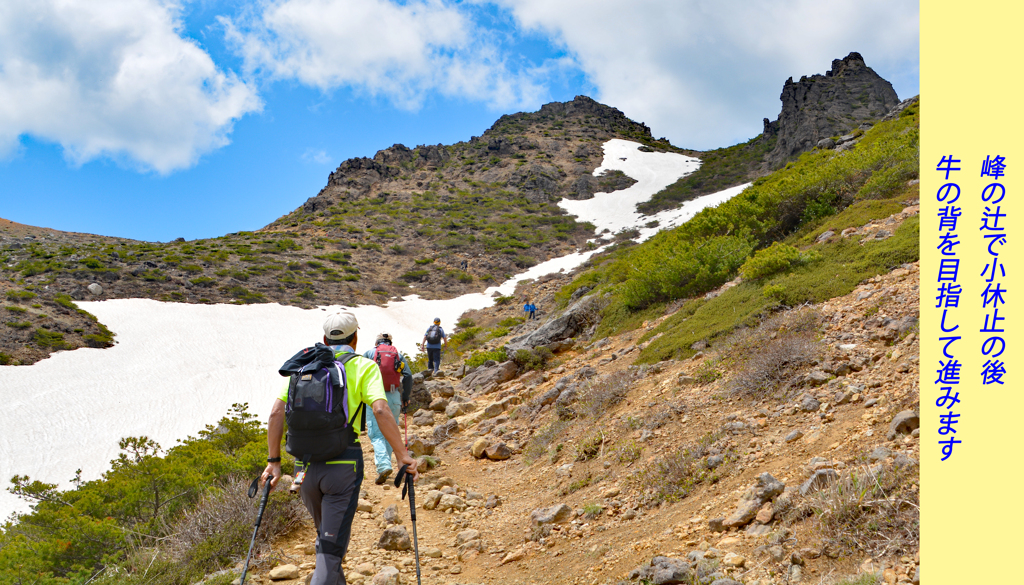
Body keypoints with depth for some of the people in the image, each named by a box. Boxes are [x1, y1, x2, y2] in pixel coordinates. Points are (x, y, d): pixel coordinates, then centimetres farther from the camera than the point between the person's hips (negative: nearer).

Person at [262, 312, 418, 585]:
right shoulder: (364, 367, 0)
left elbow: (276, 413, 4)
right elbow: (380, 410, -15)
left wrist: (273, 461, 8)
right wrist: (403, 455, -11)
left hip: (305, 463, 4)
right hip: (343, 464, -4)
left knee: (326, 534, 27)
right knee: (332, 545, -2)